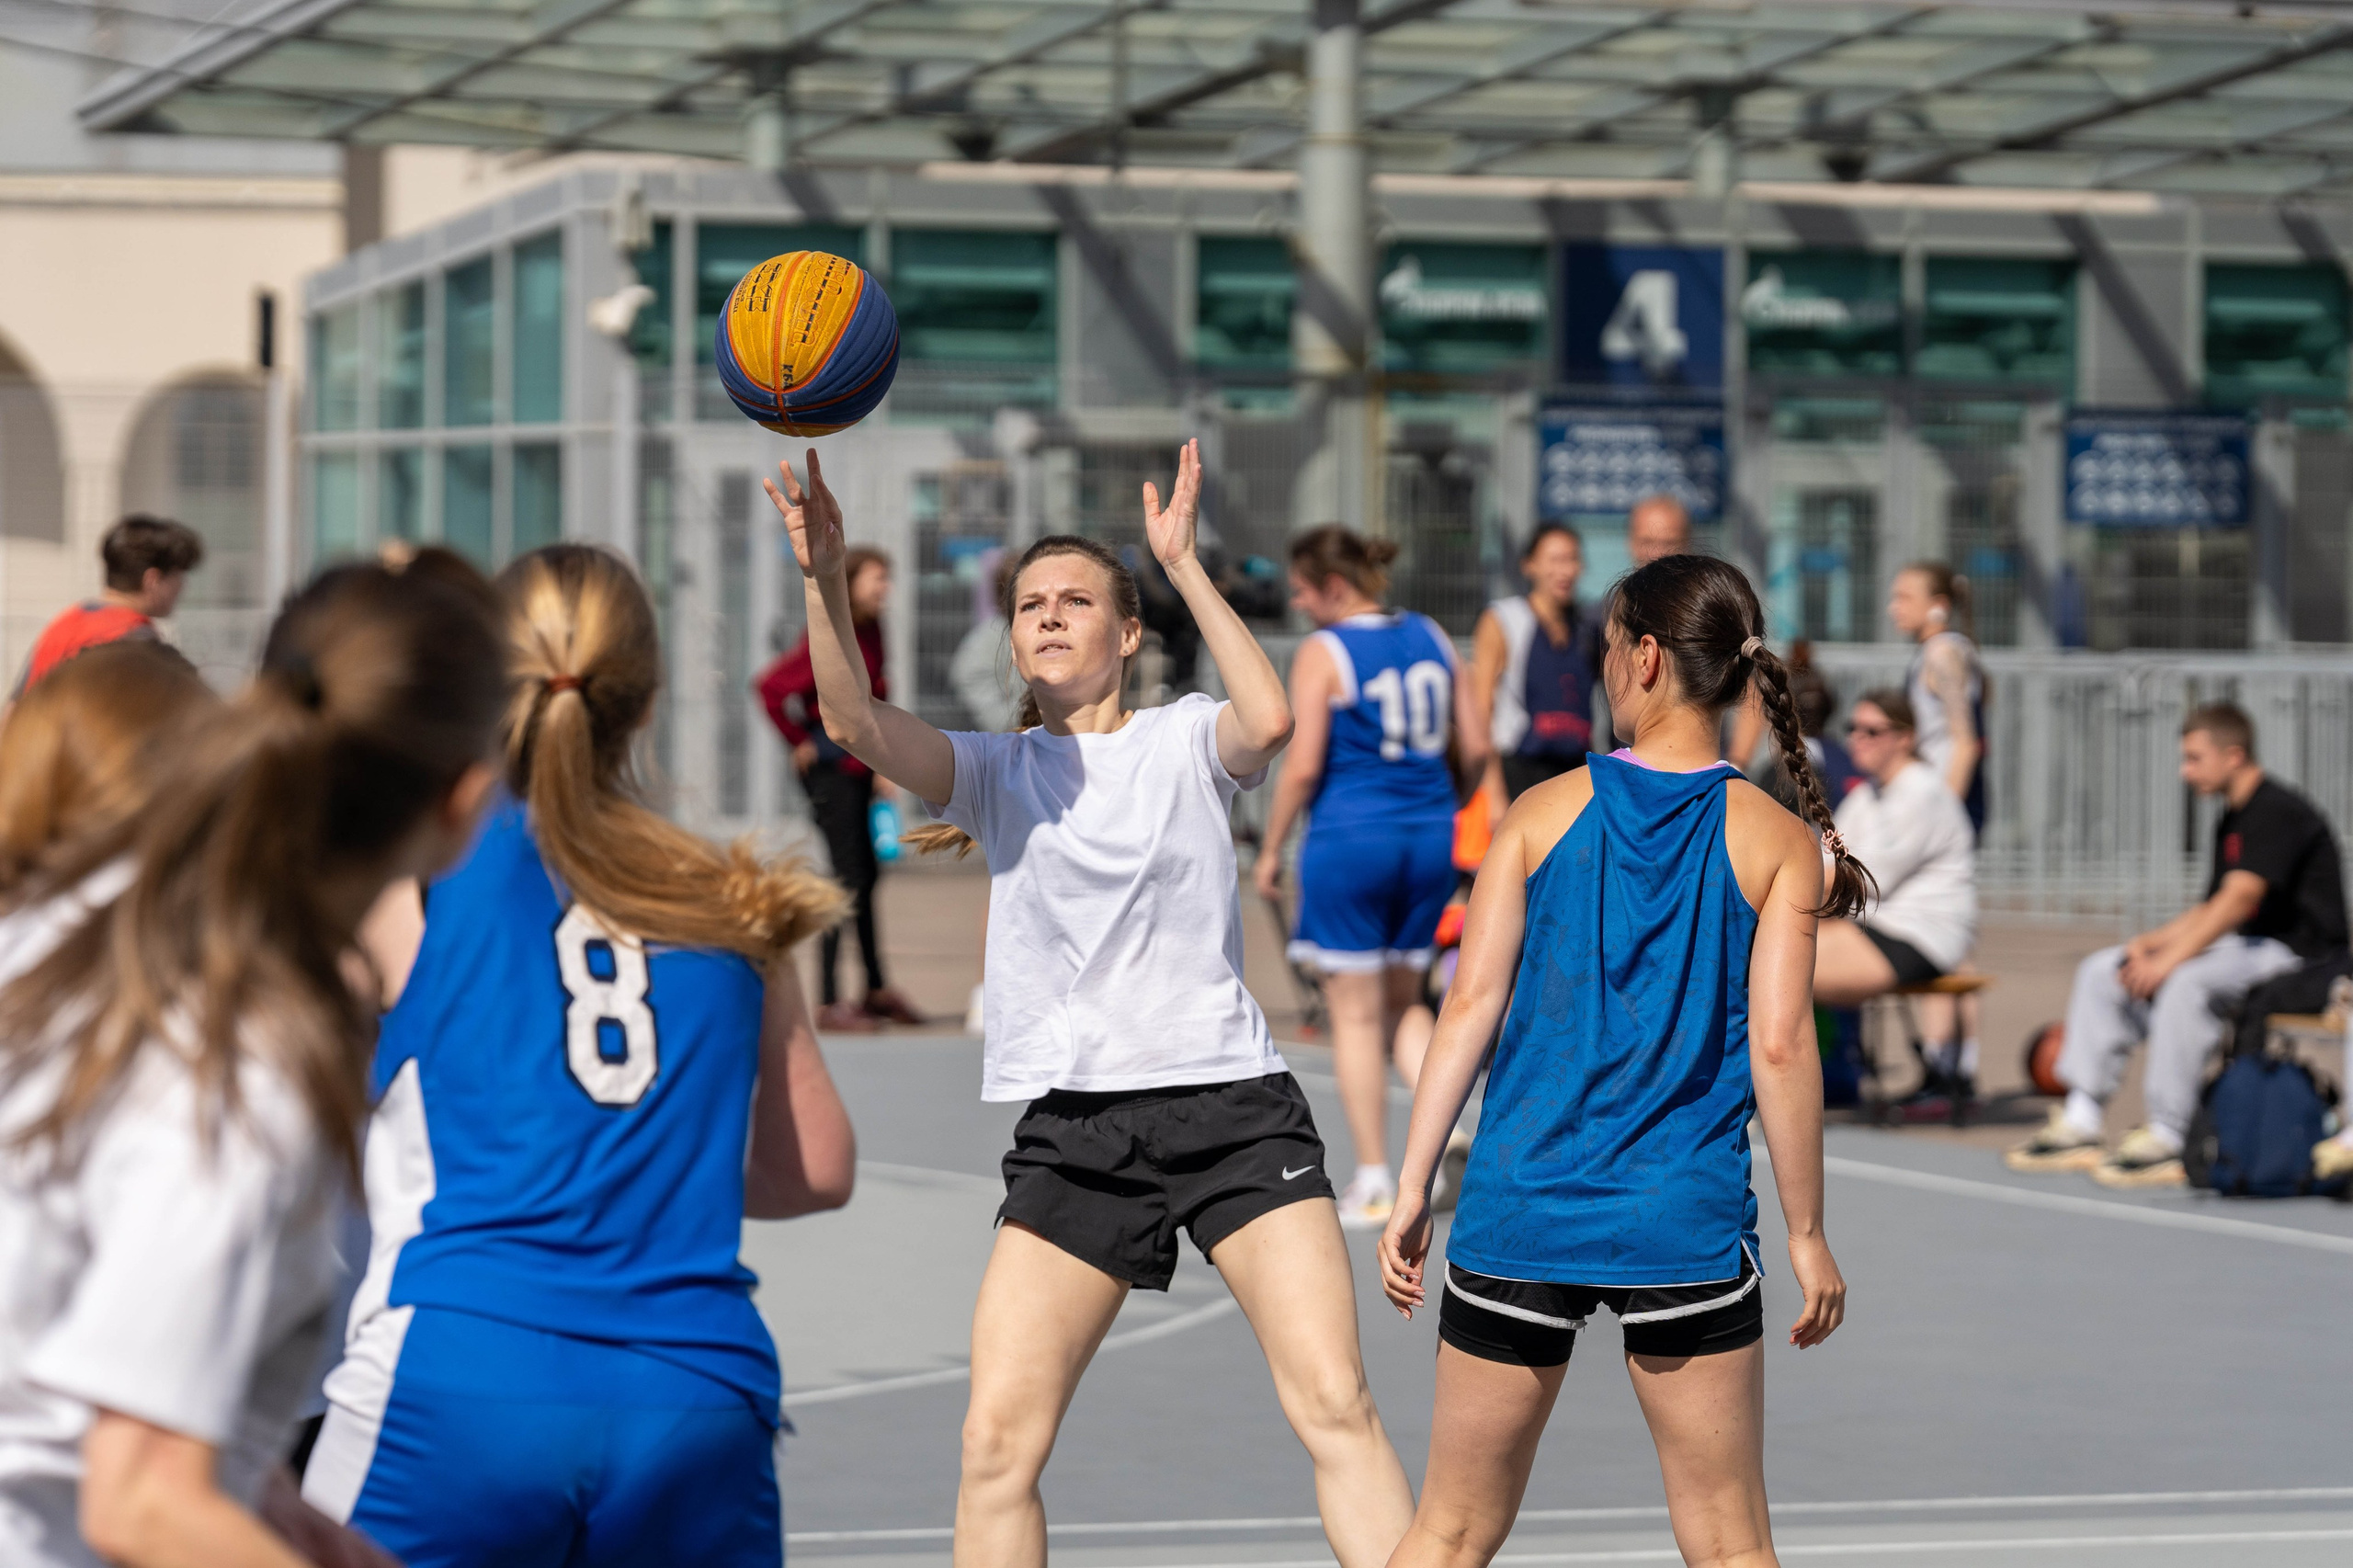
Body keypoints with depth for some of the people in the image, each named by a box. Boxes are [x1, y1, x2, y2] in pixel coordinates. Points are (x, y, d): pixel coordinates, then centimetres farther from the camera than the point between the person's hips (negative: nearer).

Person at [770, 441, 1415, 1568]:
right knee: (997, 1436, -6)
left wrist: (1181, 564, -17)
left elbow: (1270, 720, -16)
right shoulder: (996, 771, 10)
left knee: (1335, 1404, -11)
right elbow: (856, 725, -8)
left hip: (1231, 1104, -2)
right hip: (1072, 1126, 2)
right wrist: (824, 580, -24)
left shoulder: (1184, 741, 7)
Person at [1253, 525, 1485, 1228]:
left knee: (1356, 1015, 4)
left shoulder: (1321, 654, -9)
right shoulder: (1430, 638, 7)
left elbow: (1302, 767, -14)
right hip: (1430, 836, 6)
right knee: (1400, 1005, 19)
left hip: (1351, 835, -5)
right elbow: (1475, 749, 7)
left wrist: (1270, 849, -3)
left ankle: (1373, 1182, 6)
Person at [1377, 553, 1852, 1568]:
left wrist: (1414, 1187, 3)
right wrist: (1807, 1237, 1)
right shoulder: (1778, 841, -1)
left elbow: (1469, 1006, -2)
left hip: (1520, 1211, 1)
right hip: (1687, 1227, -1)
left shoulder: (1544, 814, 1)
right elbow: (1780, 1046, -6)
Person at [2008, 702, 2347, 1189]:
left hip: (2296, 955, -10)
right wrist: (2152, 942, -2)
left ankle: (2166, 1141, -31)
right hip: (2245, 949, 10)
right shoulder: (2232, 820, 16)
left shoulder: (2279, 813, -15)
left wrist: (2168, 961, -30)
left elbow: (2239, 900, -26)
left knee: (2186, 982, -37)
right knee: (2100, 971, 1)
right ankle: (2080, 1123, -4)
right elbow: (2209, 911, 16)